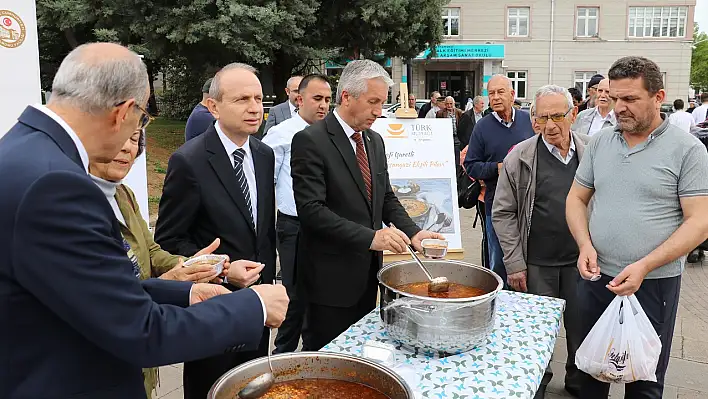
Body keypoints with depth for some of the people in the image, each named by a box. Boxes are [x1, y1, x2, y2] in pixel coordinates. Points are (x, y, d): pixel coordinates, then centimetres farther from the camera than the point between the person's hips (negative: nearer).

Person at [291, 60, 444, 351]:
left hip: (367, 273, 7)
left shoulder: (375, 141, 10)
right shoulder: (311, 141, -14)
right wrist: (370, 237, -28)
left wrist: (412, 232, -3)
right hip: (331, 277, -7)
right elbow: (311, 209, -22)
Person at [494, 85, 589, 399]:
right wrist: (514, 263, -6)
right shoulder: (520, 157, -7)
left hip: (582, 260, 2)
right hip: (536, 264, -1)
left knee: (582, 328, 14)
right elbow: (503, 213, -4)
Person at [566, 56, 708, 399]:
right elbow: (576, 198, 10)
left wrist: (644, 266, -21)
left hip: (654, 284, -3)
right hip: (595, 277, 4)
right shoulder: (600, 143, 5)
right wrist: (585, 245, -8)